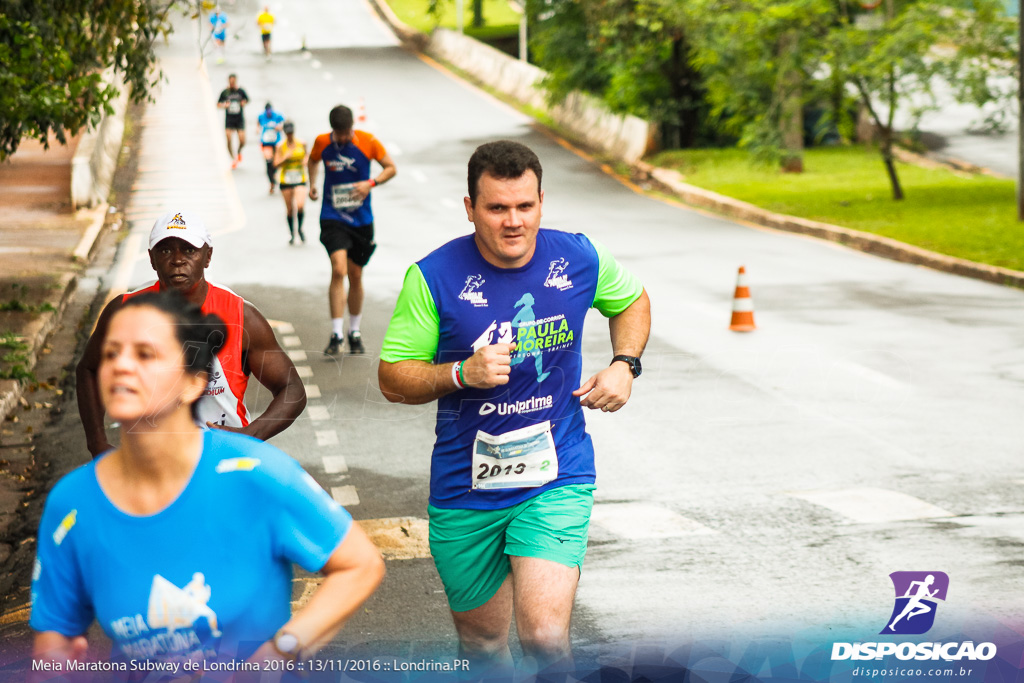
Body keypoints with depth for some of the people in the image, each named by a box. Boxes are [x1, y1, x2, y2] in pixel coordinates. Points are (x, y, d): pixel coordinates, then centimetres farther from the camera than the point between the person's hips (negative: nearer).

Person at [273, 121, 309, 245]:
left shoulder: (301, 144, 2)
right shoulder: (280, 146, -2)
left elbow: (307, 154, 21)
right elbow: (276, 164, -4)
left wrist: (306, 160, -1)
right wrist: (285, 158, -21)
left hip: (300, 180, 0)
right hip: (285, 181, 0)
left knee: (300, 206, -19)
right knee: (290, 209, 6)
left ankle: (300, 229, 8)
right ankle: (292, 234, 23)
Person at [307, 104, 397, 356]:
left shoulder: (368, 142, -7)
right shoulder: (322, 142, -3)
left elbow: (391, 168, 0)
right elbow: (313, 160, 20)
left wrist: (371, 183, -15)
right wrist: (312, 183, 8)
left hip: (361, 220, 1)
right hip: (332, 218, -1)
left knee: (355, 276, 10)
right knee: (338, 270, -19)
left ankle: (354, 332, 28)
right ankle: (336, 335, -17)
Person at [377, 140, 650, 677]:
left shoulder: (580, 260, -4)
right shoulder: (434, 278, -10)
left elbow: (631, 301, 19)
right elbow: (393, 379, -4)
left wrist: (624, 363, 1)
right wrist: (463, 373, -22)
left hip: (555, 479, -1)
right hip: (465, 488, 1)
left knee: (545, 638, -20)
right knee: (482, 645, 15)